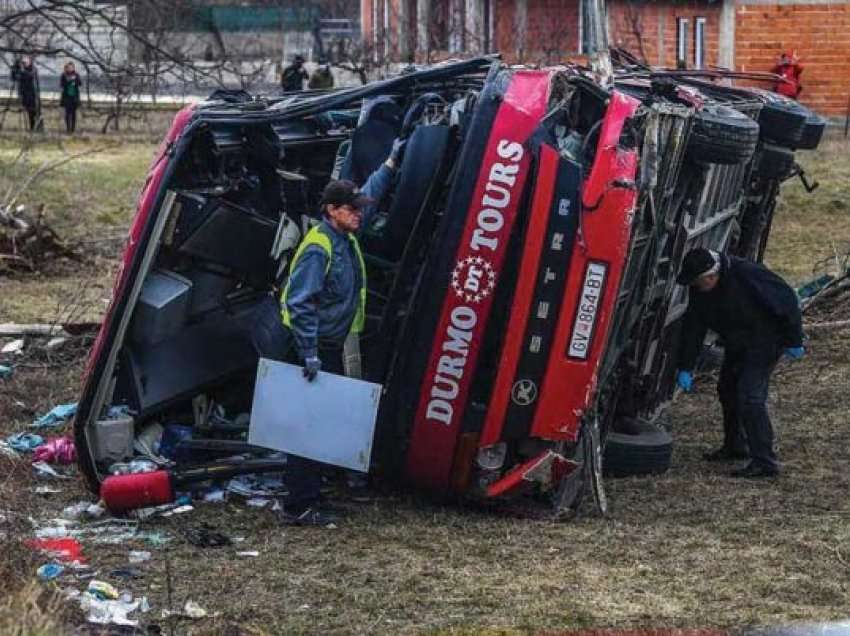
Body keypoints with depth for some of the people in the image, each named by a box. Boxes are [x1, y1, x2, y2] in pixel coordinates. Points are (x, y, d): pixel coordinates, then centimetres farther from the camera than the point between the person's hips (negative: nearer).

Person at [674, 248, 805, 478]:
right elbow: (692, 328, -1)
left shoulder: (747, 274, -31)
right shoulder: (698, 291, -8)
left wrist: (793, 341, -16)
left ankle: (764, 461, -17)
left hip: (765, 341, -8)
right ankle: (735, 446, 37)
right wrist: (686, 367, -6)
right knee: (727, 390, 18)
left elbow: (786, 301, -23)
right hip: (737, 344, 8)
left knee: (750, 396, -18)